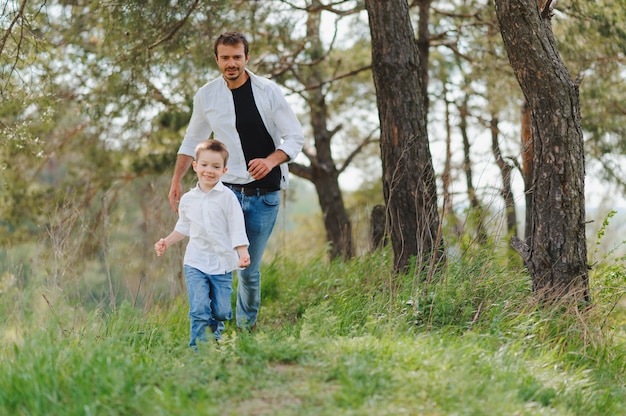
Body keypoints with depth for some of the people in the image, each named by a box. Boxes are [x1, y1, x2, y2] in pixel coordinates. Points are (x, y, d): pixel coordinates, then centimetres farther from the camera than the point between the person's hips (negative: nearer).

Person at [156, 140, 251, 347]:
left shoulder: (227, 197, -5)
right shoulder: (187, 199, 6)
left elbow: (237, 229, -7)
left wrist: (243, 253, -18)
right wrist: (166, 242, 13)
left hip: (222, 263, -1)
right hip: (195, 262, 1)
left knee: (222, 311, 4)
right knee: (199, 310, -13)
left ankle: (217, 340, 31)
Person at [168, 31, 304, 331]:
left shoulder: (268, 91, -4)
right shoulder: (206, 96, 2)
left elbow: (295, 137, -3)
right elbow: (192, 141, 16)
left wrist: (271, 160, -22)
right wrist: (176, 180, 8)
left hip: (264, 195, 0)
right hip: (226, 190, 1)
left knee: (250, 269, 6)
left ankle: (247, 327, 27)